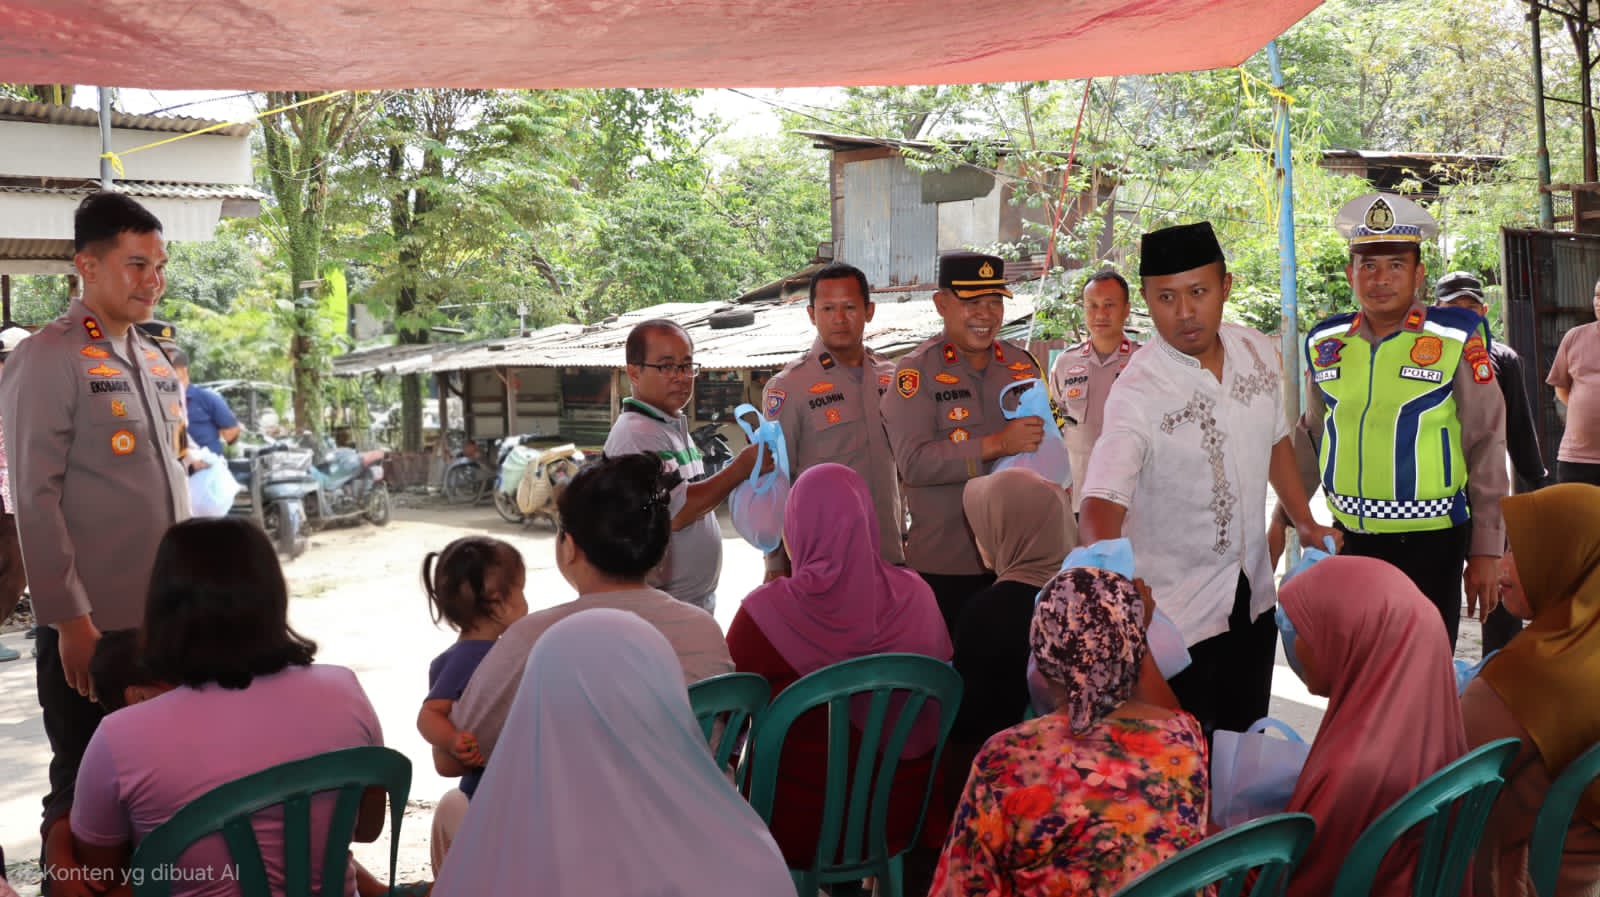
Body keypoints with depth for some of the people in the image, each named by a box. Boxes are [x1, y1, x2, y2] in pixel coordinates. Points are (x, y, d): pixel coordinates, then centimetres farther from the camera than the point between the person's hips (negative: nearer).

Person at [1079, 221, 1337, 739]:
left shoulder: (1258, 352, -2)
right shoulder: (1138, 392, -22)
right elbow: (1102, 505, -34)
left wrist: (1306, 524, 13)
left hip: (1254, 598, 6)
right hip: (1176, 613, -6)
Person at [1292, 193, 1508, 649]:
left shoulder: (1456, 339, -8)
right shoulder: (1325, 343, 4)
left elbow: (1486, 448, -6)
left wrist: (1485, 551, -7)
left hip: (1429, 541, -4)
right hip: (1348, 538, 4)